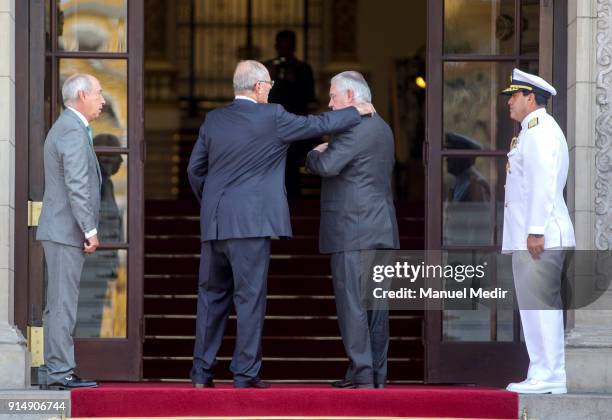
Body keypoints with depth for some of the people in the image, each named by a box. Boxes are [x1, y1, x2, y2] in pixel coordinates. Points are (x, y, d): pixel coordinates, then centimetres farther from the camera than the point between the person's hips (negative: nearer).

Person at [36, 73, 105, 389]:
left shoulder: (64, 127, 19)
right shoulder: (73, 131, -14)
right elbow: (77, 186, -21)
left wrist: (87, 228, 20)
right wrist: (90, 230, -19)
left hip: (60, 231, 11)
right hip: (66, 231, -11)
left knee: (58, 303, 11)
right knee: (63, 302, -9)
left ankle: (56, 369, 13)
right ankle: (61, 371, -9)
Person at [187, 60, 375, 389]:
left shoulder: (213, 119, 8)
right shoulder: (271, 117, -7)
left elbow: (195, 168, 12)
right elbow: (317, 125, 1)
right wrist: (356, 112, 15)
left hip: (213, 224, 5)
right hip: (250, 223, -5)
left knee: (212, 295, 12)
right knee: (250, 297, -1)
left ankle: (202, 371, 13)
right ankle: (245, 373, -1)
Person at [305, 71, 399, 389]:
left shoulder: (354, 127, -13)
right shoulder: (383, 128, 18)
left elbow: (326, 166, -21)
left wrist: (314, 155, 2)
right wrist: (326, 154, 18)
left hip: (353, 230, -9)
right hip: (381, 230, 9)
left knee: (351, 303, -7)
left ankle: (362, 373, -9)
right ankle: (377, 373, 11)